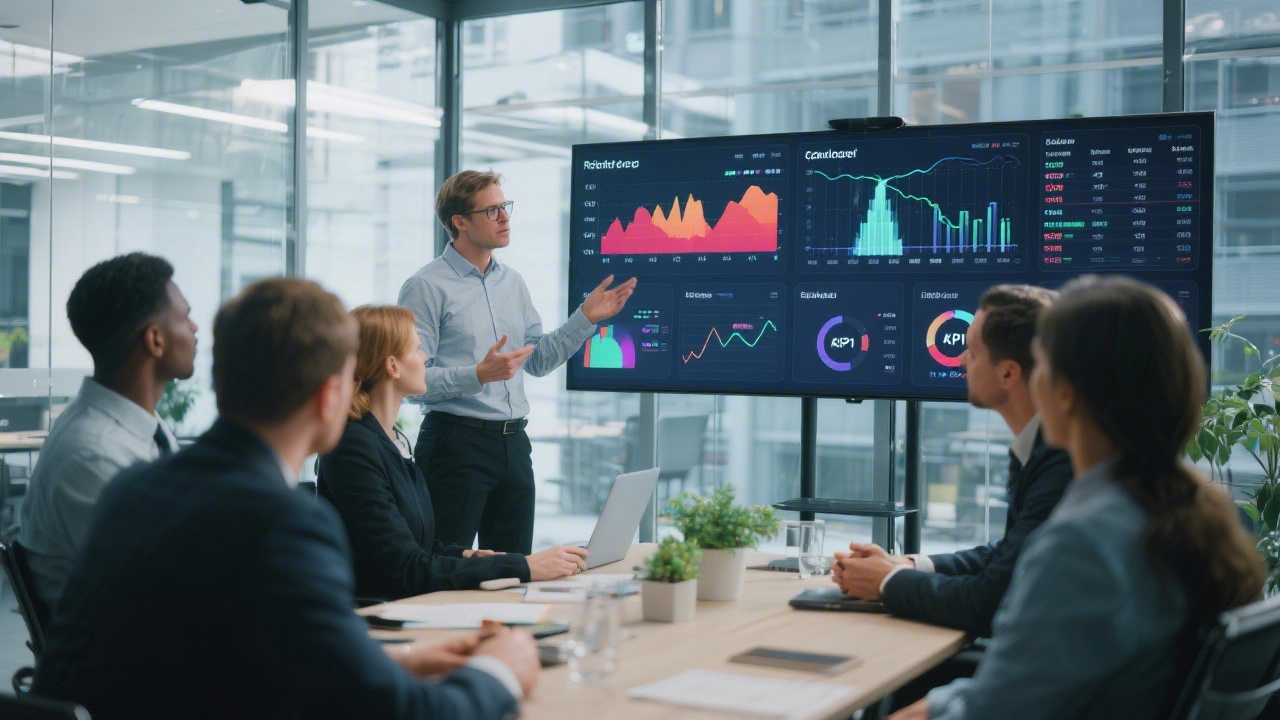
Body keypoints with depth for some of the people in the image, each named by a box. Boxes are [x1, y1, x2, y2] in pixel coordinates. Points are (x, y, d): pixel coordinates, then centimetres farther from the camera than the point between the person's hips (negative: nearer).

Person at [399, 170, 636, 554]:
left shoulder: (512, 282, 14)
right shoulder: (426, 287, -9)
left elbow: (537, 360, 15)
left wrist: (586, 318, 7)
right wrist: (479, 375, -26)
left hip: (513, 445, 7)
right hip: (456, 443, -7)